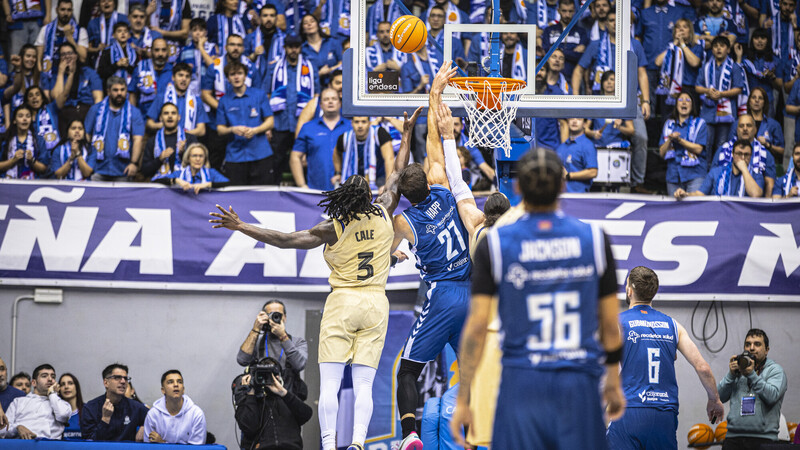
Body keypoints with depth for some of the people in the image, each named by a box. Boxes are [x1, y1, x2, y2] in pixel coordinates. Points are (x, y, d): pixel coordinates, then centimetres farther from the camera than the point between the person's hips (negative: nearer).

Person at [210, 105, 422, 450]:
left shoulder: (334, 228, -6)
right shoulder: (383, 214, 3)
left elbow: (285, 240, -9)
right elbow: (398, 175, 18)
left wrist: (240, 227, -5)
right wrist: (407, 134, 30)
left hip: (342, 303, -3)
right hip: (376, 304, 3)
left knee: (329, 383, -4)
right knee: (363, 384, 1)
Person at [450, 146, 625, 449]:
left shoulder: (494, 245, -3)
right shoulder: (594, 239, 1)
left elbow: (477, 325, -5)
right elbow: (610, 324, 5)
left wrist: (462, 401, 0)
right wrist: (613, 382, 20)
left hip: (522, 382, -1)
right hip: (580, 384, 1)